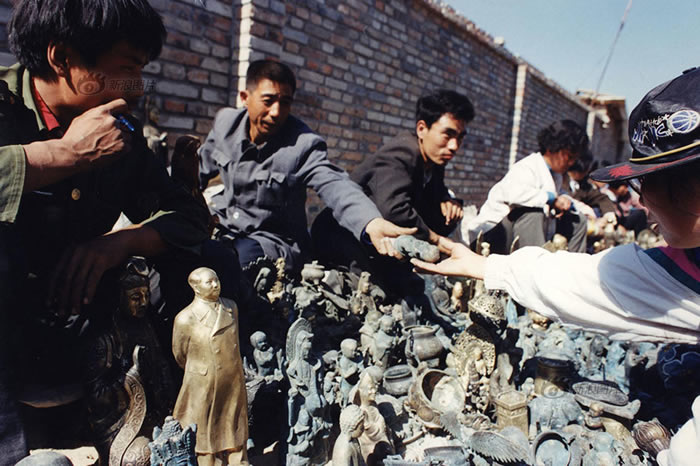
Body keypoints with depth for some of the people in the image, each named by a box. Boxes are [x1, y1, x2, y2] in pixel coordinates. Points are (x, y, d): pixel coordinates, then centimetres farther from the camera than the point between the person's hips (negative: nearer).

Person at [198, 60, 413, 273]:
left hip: (272, 240, -5)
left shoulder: (304, 144, -18)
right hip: (222, 222, 6)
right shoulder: (225, 121, -2)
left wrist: (372, 222, -53)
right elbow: (204, 163, 17)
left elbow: (334, 186, -34)